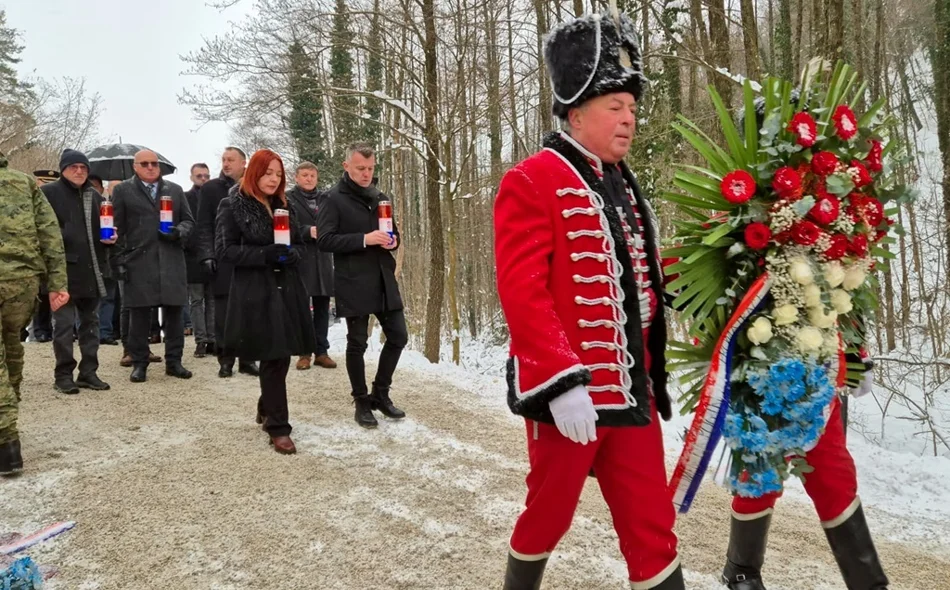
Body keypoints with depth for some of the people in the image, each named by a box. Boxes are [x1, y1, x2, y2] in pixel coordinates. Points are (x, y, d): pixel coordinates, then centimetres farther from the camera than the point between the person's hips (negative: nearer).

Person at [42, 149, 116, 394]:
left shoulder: (95, 196, 16)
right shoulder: (48, 193, -2)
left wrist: (110, 238, 3)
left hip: (92, 269, 6)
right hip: (63, 269, -6)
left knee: (90, 322, 10)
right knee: (64, 324, -2)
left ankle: (88, 372, 18)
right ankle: (63, 374, 7)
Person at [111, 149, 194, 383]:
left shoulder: (175, 190, 15)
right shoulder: (123, 191, 7)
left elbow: (189, 220, 16)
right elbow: (118, 228, 3)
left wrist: (179, 232, -7)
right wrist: (120, 260, -4)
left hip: (171, 261, 2)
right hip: (138, 261, -2)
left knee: (174, 312, 4)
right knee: (139, 314, 2)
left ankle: (173, 361, 13)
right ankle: (139, 364, 11)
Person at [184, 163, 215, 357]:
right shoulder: (184, 198, 2)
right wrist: (190, 248, -11)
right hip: (193, 258, -2)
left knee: (212, 301, 6)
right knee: (196, 301, 3)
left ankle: (212, 340, 10)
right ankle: (201, 341, 6)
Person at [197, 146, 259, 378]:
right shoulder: (211, 188, 7)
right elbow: (204, 226, 2)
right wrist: (207, 255, -8)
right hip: (223, 261, -1)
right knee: (223, 313, 1)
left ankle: (247, 359, 11)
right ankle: (226, 360, 9)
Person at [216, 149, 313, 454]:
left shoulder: (282, 206, 16)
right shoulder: (232, 206, -3)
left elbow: (298, 243, 19)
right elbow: (224, 249, -10)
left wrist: (292, 254, -5)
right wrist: (264, 254, -21)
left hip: (286, 289, 6)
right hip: (255, 293, -6)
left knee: (280, 356, 11)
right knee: (274, 358, -7)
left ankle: (266, 410, 34)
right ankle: (278, 427, 3)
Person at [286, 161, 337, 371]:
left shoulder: (325, 198, 14)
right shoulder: (287, 198, 2)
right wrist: (309, 231, -20)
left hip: (322, 259, 4)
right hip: (299, 259, -3)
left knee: (322, 307, 6)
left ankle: (321, 351, 13)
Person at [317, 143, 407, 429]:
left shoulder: (381, 198, 14)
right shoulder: (335, 199, -6)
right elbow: (324, 240, -14)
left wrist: (393, 240, -2)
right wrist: (364, 239, -22)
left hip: (384, 280, 6)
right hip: (353, 284, -6)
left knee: (398, 336, 6)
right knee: (357, 343, 3)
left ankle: (380, 393, 24)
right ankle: (362, 402, 19)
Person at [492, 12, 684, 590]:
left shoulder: (625, 188, 14)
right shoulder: (532, 182, -11)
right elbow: (522, 291, -20)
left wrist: (651, 370, 18)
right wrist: (561, 379, -23)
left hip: (631, 391, 7)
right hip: (568, 392, -7)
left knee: (652, 525, 11)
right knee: (550, 514, 13)